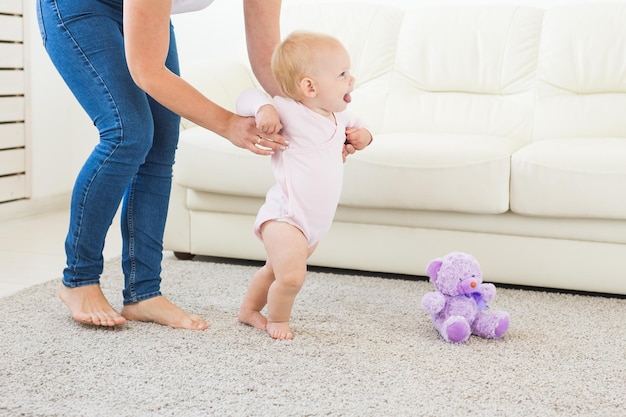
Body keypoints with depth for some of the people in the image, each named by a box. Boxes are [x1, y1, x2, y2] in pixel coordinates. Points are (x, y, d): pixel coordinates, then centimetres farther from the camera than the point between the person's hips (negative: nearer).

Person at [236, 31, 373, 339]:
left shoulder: (340, 117, 6)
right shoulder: (288, 111, -17)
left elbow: (354, 126, 28)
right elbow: (246, 98, -9)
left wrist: (363, 135, 5)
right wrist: (263, 107, -30)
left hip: (316, 221, 8)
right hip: (285, 216, -8)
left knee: (275, 270, 25)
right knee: (292, 275, -22)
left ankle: (249, 310, 48)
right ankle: (278, 319, 8)